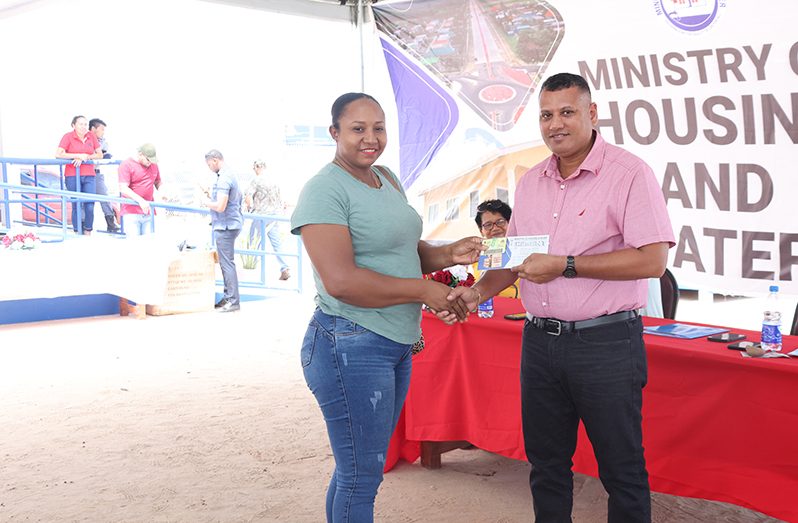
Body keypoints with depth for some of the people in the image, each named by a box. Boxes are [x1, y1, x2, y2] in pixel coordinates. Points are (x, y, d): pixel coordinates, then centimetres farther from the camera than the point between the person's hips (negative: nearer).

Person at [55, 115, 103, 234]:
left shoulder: (91, 136, 8)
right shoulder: (68, 137, -2)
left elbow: (100, 154, 9)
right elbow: (58, 154, -10)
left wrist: (85, 157, -6)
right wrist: (79, 155, -10)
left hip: (89, 176, 3)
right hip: (72, 176, -3)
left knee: (90, 205, -3)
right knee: (77, 206, 0)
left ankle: (88, 233, 8)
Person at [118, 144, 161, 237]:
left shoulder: (153, 165, 15)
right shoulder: (126, 165, -5)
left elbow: (157, 182, 28)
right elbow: (123, 189, -14)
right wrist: (140, 200, -25)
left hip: (148, 211, 5)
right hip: (131, 213, -5)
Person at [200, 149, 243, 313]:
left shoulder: (223, 179, -17)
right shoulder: (230, 176, 15)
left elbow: (220, 206, -23)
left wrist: (206, 202, -6)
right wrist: (211, 196, 14)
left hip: (225, 226, -10)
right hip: (231, 224, 10)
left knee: (227, 263, -6)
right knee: (226, 262, 15)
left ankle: (233, 301, -2)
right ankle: (229, 297, 21)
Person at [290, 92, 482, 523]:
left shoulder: (388, 180, 13)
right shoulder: (325, 191, -14)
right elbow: (341, 281, -23)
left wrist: (448, 255, 1)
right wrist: (423, 290, -18)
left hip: (397, 343, 9)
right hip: (351, 347, -8)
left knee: (361, 466, 19)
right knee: (361, 475, 2)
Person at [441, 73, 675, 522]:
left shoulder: (629, 173, -9)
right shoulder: (531, 182, 11)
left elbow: (652, 260, -18)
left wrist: (566, 266, -20)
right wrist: (479, 292, 2)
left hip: (606, 344, -6)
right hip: (540, 341, 6)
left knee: (622, 471, 7)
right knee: (546, 463, 17)